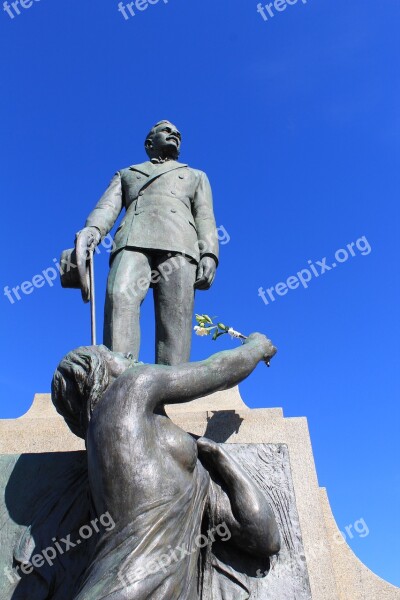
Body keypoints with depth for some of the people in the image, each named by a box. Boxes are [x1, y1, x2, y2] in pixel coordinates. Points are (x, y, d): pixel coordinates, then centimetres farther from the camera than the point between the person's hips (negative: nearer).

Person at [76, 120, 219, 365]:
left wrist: (209, 254, -3)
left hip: (179, 244, 1)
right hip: (133, 242, 0)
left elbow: (205, 217, 19)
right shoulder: (125, 174, 36)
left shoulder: (196, 176, 36)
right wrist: (91, 231, -9)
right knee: (121, 298, -29)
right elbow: (107, 207, 16)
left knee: (176, 316, -21)